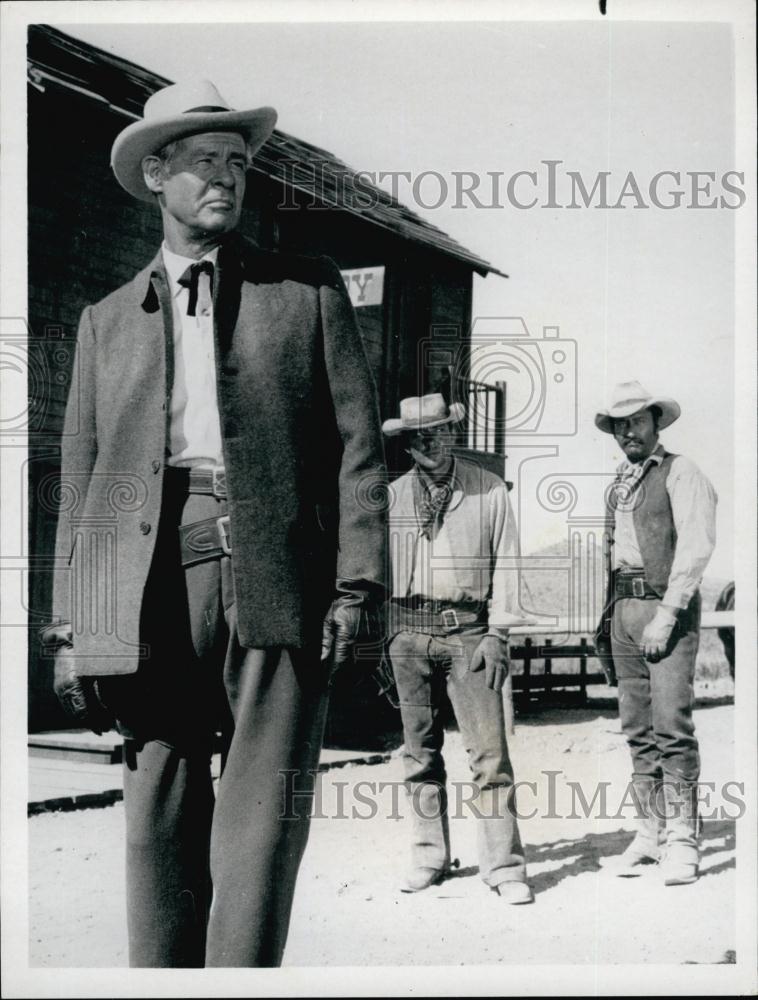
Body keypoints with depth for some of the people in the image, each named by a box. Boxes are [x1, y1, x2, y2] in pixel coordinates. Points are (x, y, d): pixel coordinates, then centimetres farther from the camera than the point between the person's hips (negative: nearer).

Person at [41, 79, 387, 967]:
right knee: (159, 822, 4)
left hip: (276, 577, -2)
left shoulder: (308, 290, 14)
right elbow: (79, 479, 15)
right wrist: (72, 627, 8)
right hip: (149, 583, 2)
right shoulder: (108, 320, 19)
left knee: (261, 820, -6)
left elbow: (357, 443, 6)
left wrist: (357, 582, -5)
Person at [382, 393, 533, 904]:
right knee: (420, 752, 8)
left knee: (490, 750, -8)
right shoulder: (391, 497, 9)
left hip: (467, 630, -2)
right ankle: (430, 857, 19)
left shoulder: (490, 490, 4)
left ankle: (504, 866, -2)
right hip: (407, 631, 3)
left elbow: (506, 563, 3)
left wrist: (498, 632, -4)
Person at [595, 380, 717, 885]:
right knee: (637, 729, 6)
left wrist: (666, 614, -18)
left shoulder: (681, 473, -2)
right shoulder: (619, 482, 19)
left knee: (671, 724, -11)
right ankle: (651, 833, 12)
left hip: (668, 606, -7)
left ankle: (681, 838, -6)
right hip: (622, 607, 7)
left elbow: (696, 546, -12)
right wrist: (610, 610, 8)